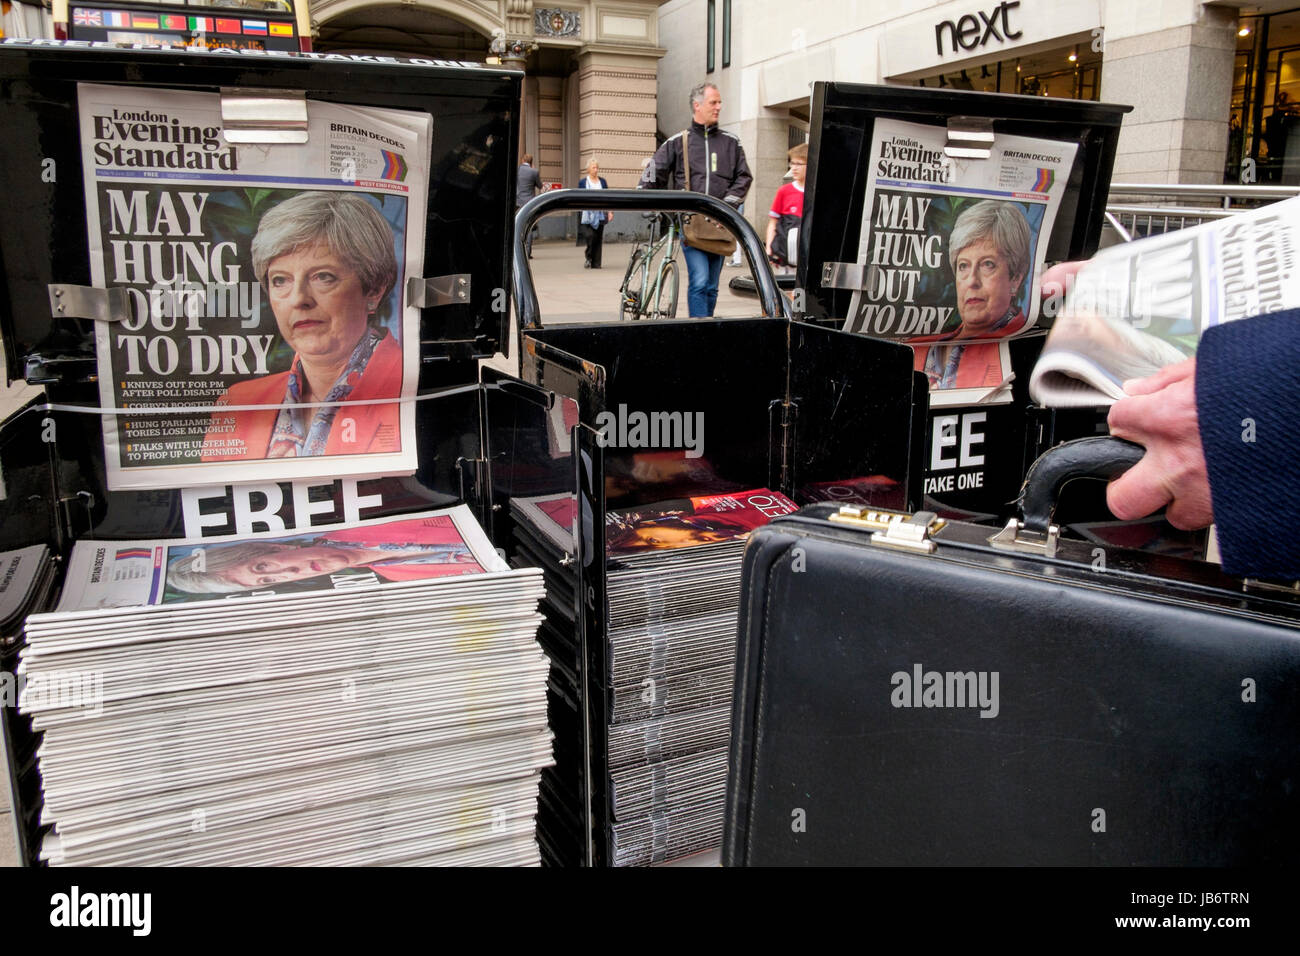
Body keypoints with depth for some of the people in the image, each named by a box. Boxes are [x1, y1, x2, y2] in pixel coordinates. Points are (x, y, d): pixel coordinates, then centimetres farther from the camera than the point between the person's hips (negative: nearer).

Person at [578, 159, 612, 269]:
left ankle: (596, 263, 6)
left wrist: (610, 211, 4)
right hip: (589, 214, -3)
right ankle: (589, 258, 0)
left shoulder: (602, 181, 12)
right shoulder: (583, 182, 4)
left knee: (599, 238, 2)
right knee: (591, 235, -17)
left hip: (601, 214, 3)